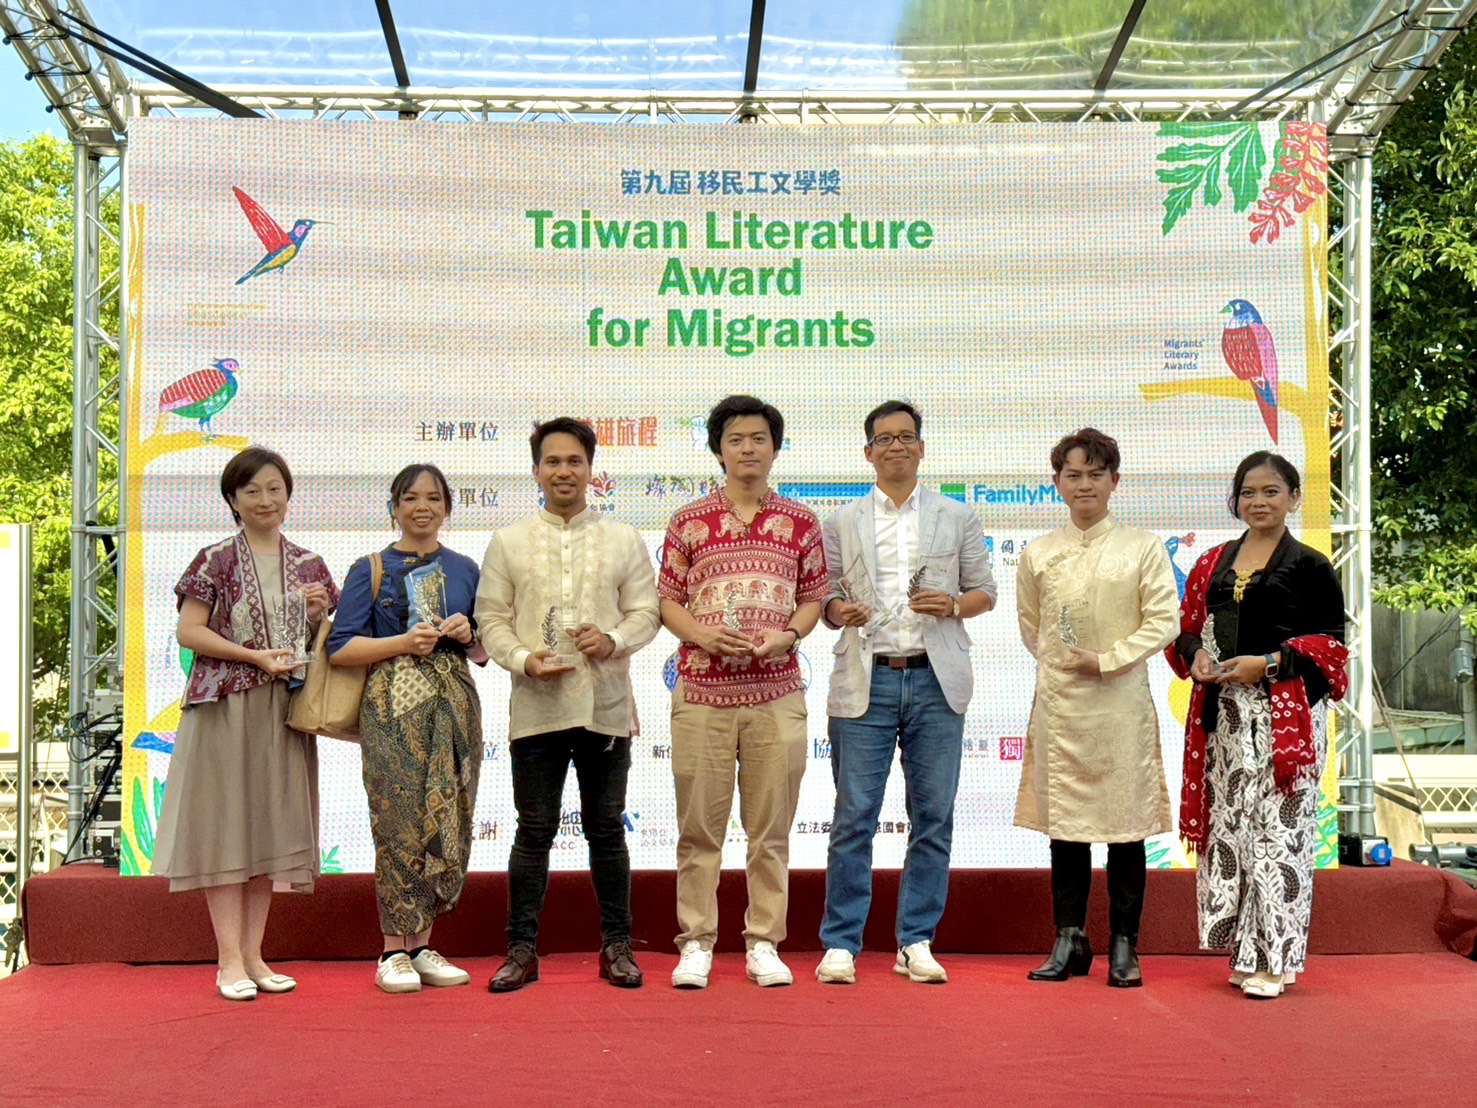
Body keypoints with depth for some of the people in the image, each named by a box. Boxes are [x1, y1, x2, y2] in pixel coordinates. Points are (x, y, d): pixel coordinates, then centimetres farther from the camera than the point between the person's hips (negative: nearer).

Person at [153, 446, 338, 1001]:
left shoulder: (309, 565, 12)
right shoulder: (216, 561, 0)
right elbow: (189, 631, -5)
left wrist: (318, 617, -4)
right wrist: (255, 656, -14)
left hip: (285, 710, 4)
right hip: (224, 706, -4)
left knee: (272, 825, 6)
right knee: (225, 822, -3)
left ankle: (253, 953, 14)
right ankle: (229, 959, 1)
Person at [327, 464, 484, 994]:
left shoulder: (465, 569, 15)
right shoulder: (370, 570, 5)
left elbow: (485, 652, 19)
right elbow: (340, 648, -2)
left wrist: (467, 635, -3)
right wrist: (404, 642, -13)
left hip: (454, 704, 4)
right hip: (394, 706, -4)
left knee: (448, 823, 3)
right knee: (401, 824, -7)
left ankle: (421, 945, 14)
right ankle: (394, 951, 4)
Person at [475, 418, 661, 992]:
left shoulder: (623, 539, 8)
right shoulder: (508, 542, 8)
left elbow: (647, 610, 7)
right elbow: (491, 618, 5)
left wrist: (614, 639, -13)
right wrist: (524, 659, -12)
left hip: (606, 705, 0)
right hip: (536, 706, 0)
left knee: (607, 828, 8)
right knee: (534, 830, 3)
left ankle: (616, 945, 18)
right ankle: (522, 948, 12)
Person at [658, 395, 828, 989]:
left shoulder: (800, 522, 8)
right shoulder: (690, 521, 6)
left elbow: (813, 596, 11)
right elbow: (667, 598, 7)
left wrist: (788, 634, -9)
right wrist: (702, 634, -11)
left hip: (776, 692, 1)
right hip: (701, 689, 0)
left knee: (771, 826, 5)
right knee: (699, 825, 4)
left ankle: (764, 944, 14)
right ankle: (696, 943, 13)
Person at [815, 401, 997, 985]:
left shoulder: (958, 517, 13)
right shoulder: (842, 523, 12)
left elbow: (985, 590, 13)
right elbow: (826, 596, 11)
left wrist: (954, 605, -7)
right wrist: (840, 611, -11)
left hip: (936, 680, 1)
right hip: (865, 680, -1)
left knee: (933, 817, 3)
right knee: (854, 817, -2)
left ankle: (917, 942, 14)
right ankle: (841, 943, 8)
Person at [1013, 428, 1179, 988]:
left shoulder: (1143, 548, 1)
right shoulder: (1038, 554, 8)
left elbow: (1165, 620, -3)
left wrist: (1107, 660, -9)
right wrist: (1057, 662, 6)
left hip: (1121, 700, -2)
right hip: (1058, 700, 2)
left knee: (1125, 820, 1)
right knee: (1063, 818, 6)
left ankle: (1124, 946, 11)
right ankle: (1069, 941, 15)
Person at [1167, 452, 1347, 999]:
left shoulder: (1310, 566, 0)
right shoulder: (1213, 564, 14)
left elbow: (1329, 644, -4)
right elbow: (1187, 628, 17)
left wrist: (1267, 663, -14)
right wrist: (1197, 656, -4)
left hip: (1285, 713, -5)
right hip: (1223, 714, 5)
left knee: (1277, 827, -6)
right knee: (1229, 825, 6)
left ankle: (1274, 958, 1)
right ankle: (1243, 950, 16)